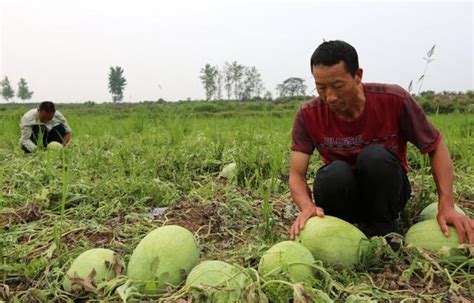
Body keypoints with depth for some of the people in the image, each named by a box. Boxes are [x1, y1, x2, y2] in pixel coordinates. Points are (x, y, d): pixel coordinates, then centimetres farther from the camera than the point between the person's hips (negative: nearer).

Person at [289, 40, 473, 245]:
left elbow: (436, 147, -9)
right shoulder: (308, 115, -16)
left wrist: (447, 206, -20)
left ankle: (384, 233, -11)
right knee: (335, 173, -34)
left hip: (387, 192, 0)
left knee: (376, 156, -32)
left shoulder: (394, 100, -19)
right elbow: (296, 174, -19)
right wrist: (308, 207, -42)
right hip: (344, 196, 0)